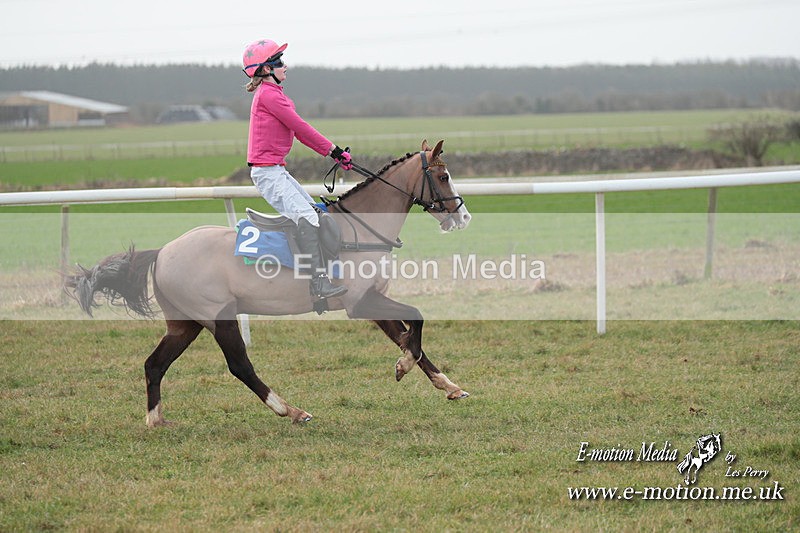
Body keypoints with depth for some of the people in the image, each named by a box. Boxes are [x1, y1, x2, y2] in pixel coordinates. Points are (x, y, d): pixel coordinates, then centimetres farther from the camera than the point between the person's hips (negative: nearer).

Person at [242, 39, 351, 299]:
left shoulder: (271, 94, 19)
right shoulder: (268, 94, -13)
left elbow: (299, 133, 17)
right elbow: (300, 127, -14)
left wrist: (332, 154, 9)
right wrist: (332, 149, -6)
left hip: (276, 170, 11)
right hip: (268, 171, -11)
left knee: (315, 211, 14)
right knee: (306, 216, -21)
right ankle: (318, 282, -29)